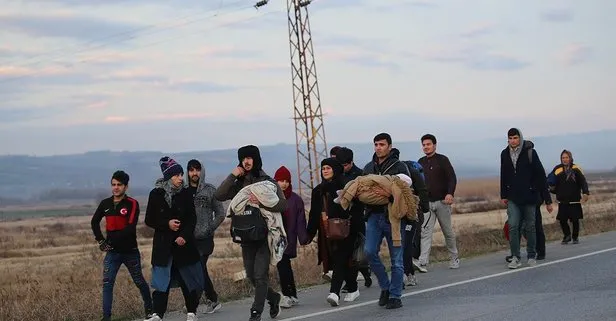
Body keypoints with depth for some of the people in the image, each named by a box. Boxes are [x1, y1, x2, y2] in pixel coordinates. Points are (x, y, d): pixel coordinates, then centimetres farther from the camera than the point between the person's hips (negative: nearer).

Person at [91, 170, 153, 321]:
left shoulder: (132, 204, -10)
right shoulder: (105, 204, 4)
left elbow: (130, 228, -19)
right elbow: (95, 222, 18)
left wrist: (111, 241, -21)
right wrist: (100, 240, 6)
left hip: (130, 251, -3)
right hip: (112, 252, 3)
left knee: (139, 281, 12)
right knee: (107, 283, -6)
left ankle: (149, 309, 31)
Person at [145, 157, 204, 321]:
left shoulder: (185, 193, 1)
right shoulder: (156, 194, -2)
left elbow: (192, 218, -1)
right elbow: (149, 220, 1)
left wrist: (184, 236, -16)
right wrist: (167, 224, -15)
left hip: (184, 242, 1)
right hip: (163, 244, -1)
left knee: (188, 279, 6)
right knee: (162, 281, -5)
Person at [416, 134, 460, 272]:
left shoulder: (442, 160, -2)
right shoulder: (421, 162, 11)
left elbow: (452, 178, -9)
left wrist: (450, 193, -23)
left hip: (442, 202, -3)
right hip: (427, 203, 3)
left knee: (448, 232, 9)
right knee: (425, 233, -10)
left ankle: (454, 258, 26)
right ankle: (423, 263, -17)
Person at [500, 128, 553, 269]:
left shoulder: (530, 153, -12)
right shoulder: (505, 154, 0)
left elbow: (541, 177, -11)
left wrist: (547, 200, -12)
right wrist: (503, 195, 15)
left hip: (529, 196, -2)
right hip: (513, 198, 3)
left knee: (530, 227, 7)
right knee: (513, 226, -8)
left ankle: (532, 256, 21)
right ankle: (515, 258, -2)